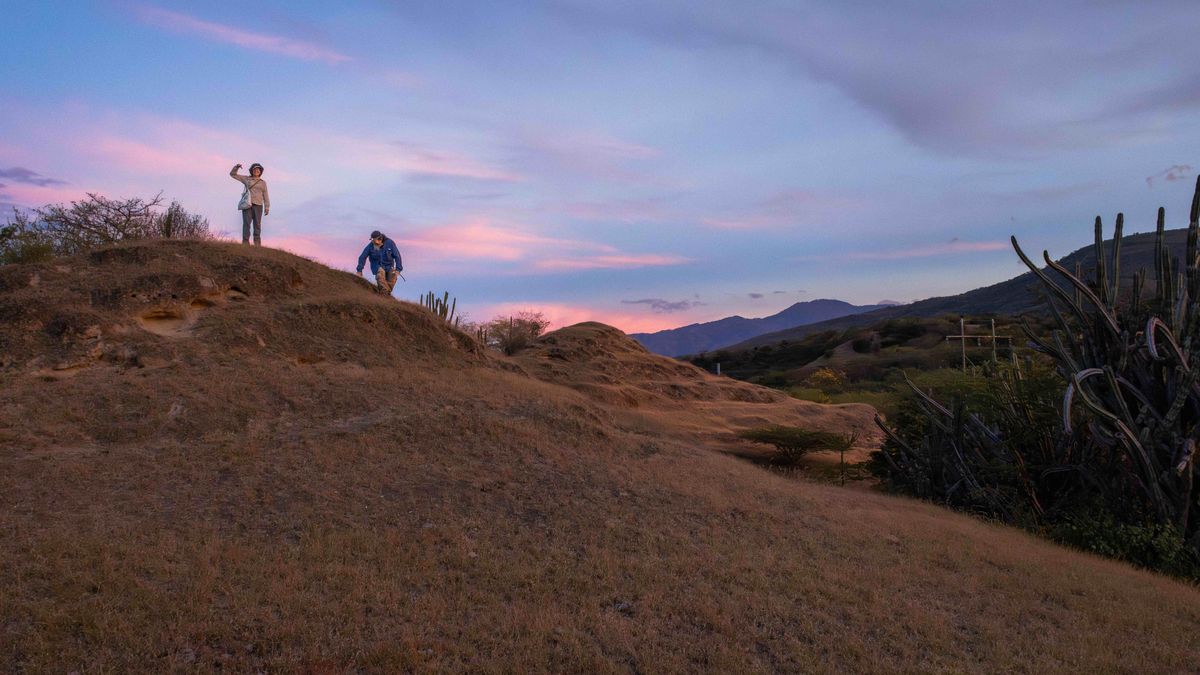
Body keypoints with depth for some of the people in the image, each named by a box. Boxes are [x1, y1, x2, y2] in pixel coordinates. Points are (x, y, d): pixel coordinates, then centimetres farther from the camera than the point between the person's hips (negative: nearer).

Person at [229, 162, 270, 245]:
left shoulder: (263, 183, 13)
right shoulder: (246, 179, 11)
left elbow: (265, 196, 9)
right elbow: (232, 174, 14)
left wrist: (267, 207, 1)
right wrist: (237, 167, -3)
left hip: (258, 205, 1)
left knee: (257, 224, -1)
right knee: (246, 223, -9)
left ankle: (257, 244, 2)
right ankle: (245, 243, -14)